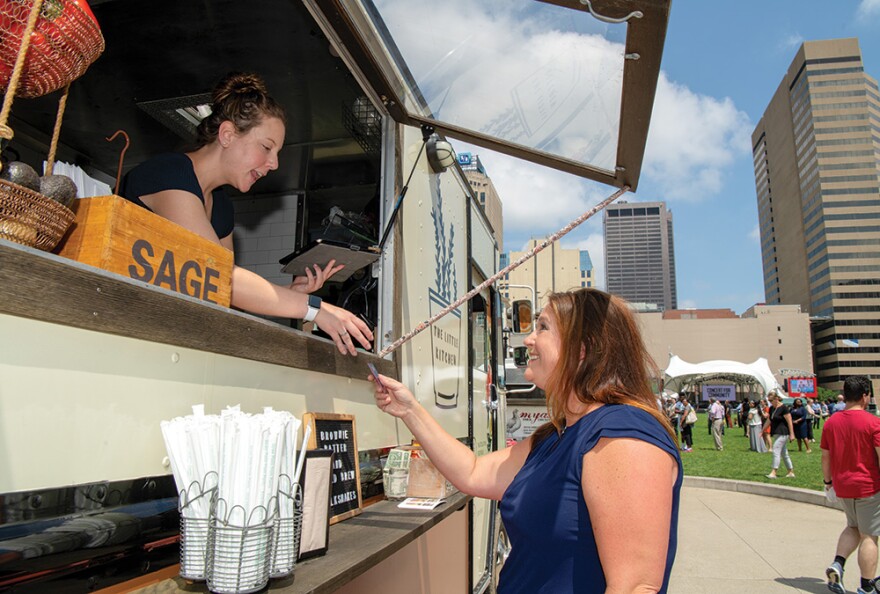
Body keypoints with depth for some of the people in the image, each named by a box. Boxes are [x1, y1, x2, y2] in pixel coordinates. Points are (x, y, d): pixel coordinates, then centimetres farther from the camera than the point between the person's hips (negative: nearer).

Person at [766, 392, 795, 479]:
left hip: (783, 434, -9)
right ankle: (791, 472, 20)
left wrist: (791, 434, -17)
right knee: (784, 453, 13)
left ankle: (773, 472, -15)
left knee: (776, 451, -14)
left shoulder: (783, 408, -13)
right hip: (776, 433, 9)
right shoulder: (772, 409, 12)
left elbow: (789, 422, -15)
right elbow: (769, 421, 20)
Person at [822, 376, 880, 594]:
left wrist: (828, 480, 19)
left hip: (842, 487, 5)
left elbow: (825, 456, 7)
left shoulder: (831, 422, 2)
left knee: (853, 527, 23)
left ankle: (837, 564, 4)